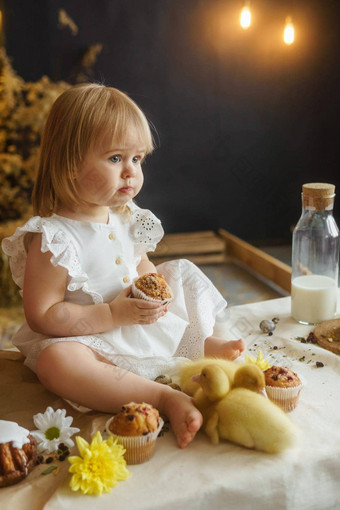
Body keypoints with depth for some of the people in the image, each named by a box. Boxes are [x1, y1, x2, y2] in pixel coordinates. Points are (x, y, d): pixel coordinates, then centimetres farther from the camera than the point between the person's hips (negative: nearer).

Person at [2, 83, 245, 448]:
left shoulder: (128, 219, 1)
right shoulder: (53, 237, -22)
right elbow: (42, 316, -23)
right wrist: (112, 314, -27)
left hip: (144, 324, 8)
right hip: (91, 340, -7)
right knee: (55, 360, -40)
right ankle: (166, 398, -39)